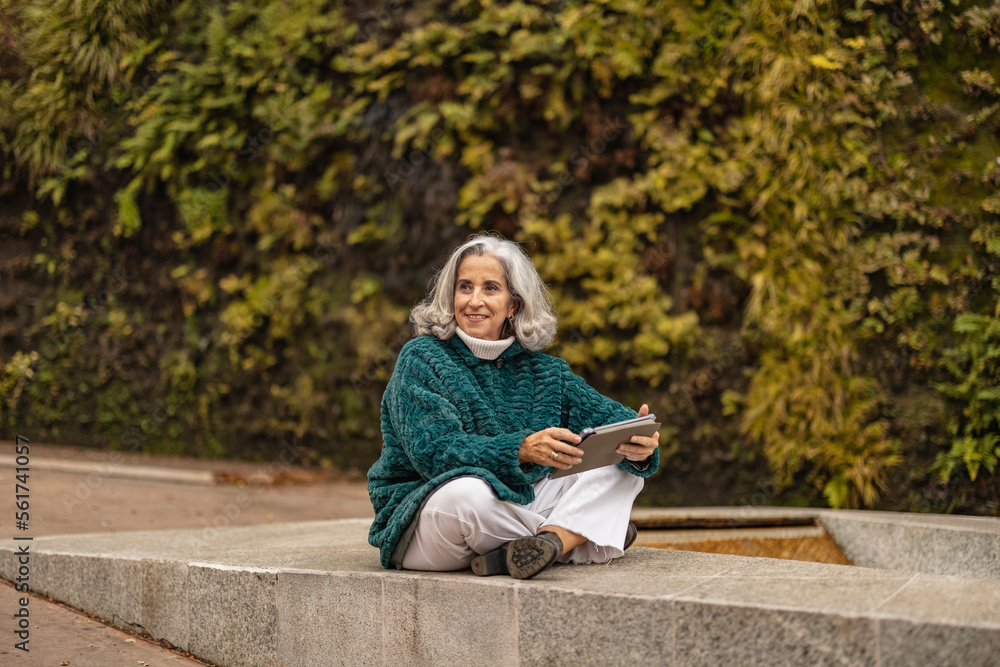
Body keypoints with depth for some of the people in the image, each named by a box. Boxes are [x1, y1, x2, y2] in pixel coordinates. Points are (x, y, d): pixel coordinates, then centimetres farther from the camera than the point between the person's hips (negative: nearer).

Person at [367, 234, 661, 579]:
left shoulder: (541, 369, 9)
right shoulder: (421, 359, -8)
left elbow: (606, 414, 2)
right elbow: (434, 451, -21)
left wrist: (638, 442, -24)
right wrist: (521, 450, -36)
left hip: (518, 506, 6)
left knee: (625, 467, -4)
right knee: (468, 491, -39)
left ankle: (551, 539, -30)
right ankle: (583, 538, -17)